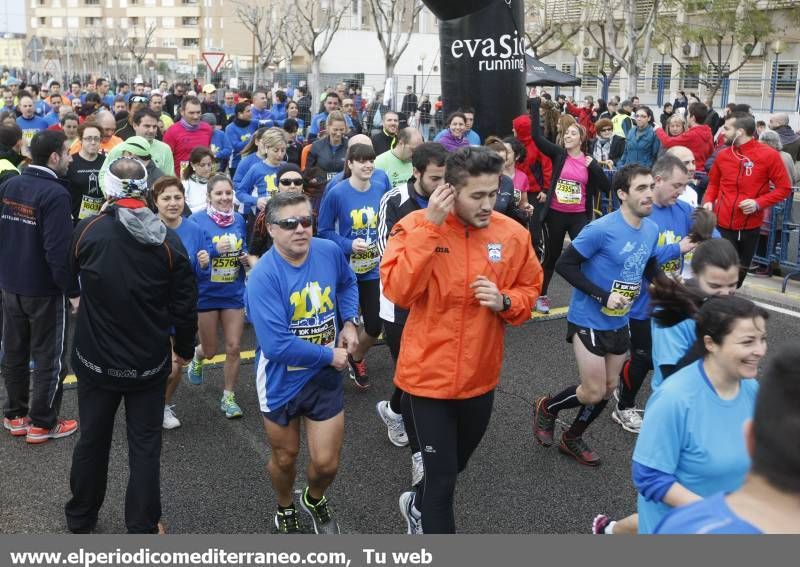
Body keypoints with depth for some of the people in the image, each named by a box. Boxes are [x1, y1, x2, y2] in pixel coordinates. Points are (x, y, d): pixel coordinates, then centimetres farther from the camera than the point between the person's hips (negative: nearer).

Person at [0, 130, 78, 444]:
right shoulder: (55, 193, -21)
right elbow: (58, 250, -25)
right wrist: (72, 289, -15)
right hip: (45, 290, -7)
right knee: (49, 358, 6)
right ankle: (42, 424, 15)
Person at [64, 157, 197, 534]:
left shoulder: (86, 231, -11)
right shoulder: (168, 241, -12)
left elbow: (72, 280, 9)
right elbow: (185, 305, -7)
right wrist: (184, 348, 9)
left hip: (95, 359, 1)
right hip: (149, 362, -1)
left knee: (92, 440, 17)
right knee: (145, 445, 10)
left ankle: (80, 521, 34)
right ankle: (142, 528, 17)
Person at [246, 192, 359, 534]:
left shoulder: (329, 252, -11)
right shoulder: (263, 276, -26)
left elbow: (347, 283, 14)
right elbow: (276, 346, -31)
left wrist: (350, 322, -3)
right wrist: (330, 355, -21)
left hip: (326, 377, 3)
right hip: (281, 381, -3)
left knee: (326, 462, 7)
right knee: (285, 458, 18)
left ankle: (314, 499, 43)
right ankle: (285, 511, 50)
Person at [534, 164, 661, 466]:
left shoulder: (652, 230, -2)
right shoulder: (601, 229, -24)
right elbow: (564, 265, -20)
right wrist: (603, 296, -25)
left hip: (619, 322, 7)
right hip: (589, 320, -7)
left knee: (609, 387, 16)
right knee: (594, 393, -3)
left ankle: (573, 438, 37)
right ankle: (547, 407, 26)